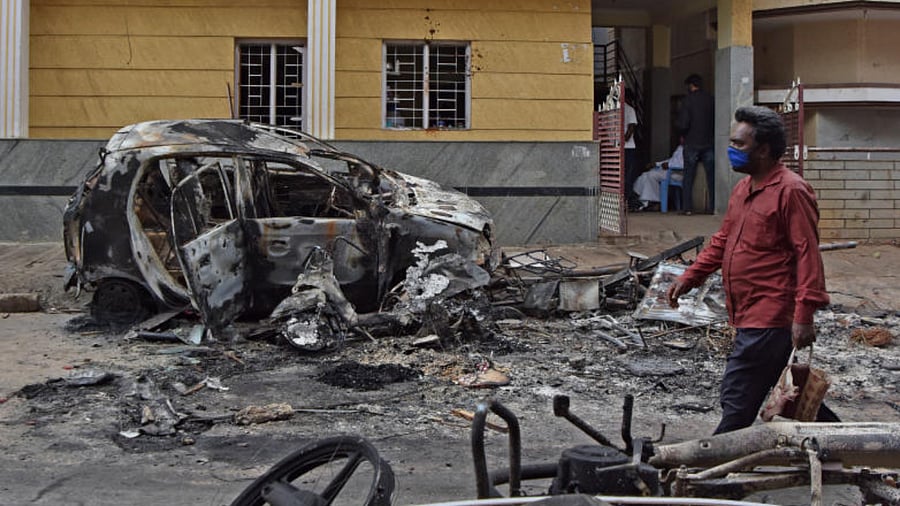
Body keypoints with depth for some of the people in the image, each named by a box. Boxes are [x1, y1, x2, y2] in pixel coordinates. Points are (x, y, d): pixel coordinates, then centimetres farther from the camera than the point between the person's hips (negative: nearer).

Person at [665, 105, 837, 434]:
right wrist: (689, 278, 14)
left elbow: (808, 254, -18)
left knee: (737, 399, -6)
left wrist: (804, 315, -22)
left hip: (769, 319, -9)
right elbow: (722, 240, 22)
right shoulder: (743, 189, 14)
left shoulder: (790, 191, -14)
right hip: (751, 316, 9)